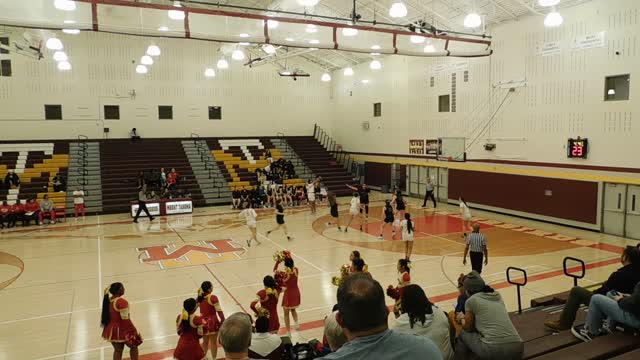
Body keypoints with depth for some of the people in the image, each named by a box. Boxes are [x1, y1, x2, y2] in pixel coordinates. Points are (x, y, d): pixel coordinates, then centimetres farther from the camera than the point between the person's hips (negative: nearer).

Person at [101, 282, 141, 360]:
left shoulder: (108, 300, 1)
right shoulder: (122, 302, -24)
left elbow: (107, 315, 11)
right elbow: (125, 319, -24)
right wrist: (134, 330, -15)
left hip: (112, 330, 7)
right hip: (122, 330, -7)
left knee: (117, 350, 19)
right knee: (133, 346, 14)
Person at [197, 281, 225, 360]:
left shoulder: (199, 298, -2)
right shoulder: (213, 298, -21)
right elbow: (219, 311, -20)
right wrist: (223, 321, -10)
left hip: (203, 322, 6)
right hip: (212, 322, -6)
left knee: (205, 342, 24)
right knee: (213, 342, 10)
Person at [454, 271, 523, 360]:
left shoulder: (471, 300, 3)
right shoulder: (497, 295, 18)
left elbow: (468, 328, 14)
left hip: (493, 350, -6)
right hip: (518, 349, 6)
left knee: (463, 335, 20)